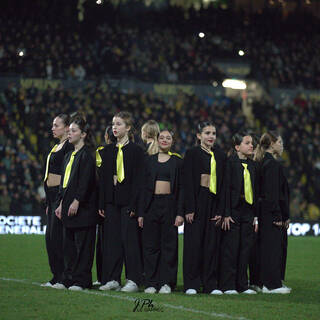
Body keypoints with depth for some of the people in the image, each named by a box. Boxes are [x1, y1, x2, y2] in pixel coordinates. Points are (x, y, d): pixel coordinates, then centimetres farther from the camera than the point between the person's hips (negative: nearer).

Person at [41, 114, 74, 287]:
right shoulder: (57, 147, 18)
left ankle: (63, 278, -4)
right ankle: (57, 277, 13)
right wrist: (48, 203, 21)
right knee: (50, 237, 9)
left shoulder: (69, 146, -11)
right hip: (52, 195, 10)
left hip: (61, 193, -10)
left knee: (57, 237, -9)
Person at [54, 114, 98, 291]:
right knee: (68, 245, 10)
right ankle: (69, 278, 15)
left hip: (82, 206, -9)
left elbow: (86, 181, -16)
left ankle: (81, 280, -2)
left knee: (82, 244, -5)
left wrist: (76, 201, -20)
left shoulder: (87, 155, -9)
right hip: (69, 206, 9)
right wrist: (62, 203, 16)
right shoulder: (69, 156, 18)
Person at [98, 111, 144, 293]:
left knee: (130, 238, -5)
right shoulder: (109, 151, 12)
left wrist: (134, 205, -15)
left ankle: (134, 280, -1)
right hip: (112, 201, 6)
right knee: (112, 238, 5)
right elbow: (104, 179, 13)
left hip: (128, 200, -6)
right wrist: (102, 204, 7)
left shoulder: (136, 150, -4)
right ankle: (113, 279, 11)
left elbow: (138, 180, -9)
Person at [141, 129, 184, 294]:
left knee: (169, 243, -1)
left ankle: (166, 282, 4)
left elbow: (181, 188, 1)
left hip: (170, 204, -2)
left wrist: (180, 213, -7)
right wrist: (141, 212, 2)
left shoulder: (177, 161, 5)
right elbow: (144, 186, 9)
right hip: (151, 204, 2)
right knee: (151, 244, 2)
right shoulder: (150, 160, 11)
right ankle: (151, 282, 7)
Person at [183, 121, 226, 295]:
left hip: (214, 202, 4)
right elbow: (188, 182, -6)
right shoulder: (192, 153, -1)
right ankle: (191, 284, 3)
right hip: (197, 201, -4)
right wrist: (189, 208, -13)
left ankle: (211, 284, 9)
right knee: (194, 242, -2)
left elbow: (223, 184, 10)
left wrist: (220, 210, 3)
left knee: (212, 242, 4)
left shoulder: (220, 156, 11)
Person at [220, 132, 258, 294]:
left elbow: (255, 191, 16)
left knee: (246, 249, 7)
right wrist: (226, 214, -15)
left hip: (248, 211, 6)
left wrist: (256, 216, 12)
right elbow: (226, 188, -10)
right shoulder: (230, 163, -6)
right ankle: (228, 285, 1)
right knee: (230, 249, -3)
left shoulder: (252, 165, 14)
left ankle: (242, 285, 13)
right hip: (233, 210, -6)